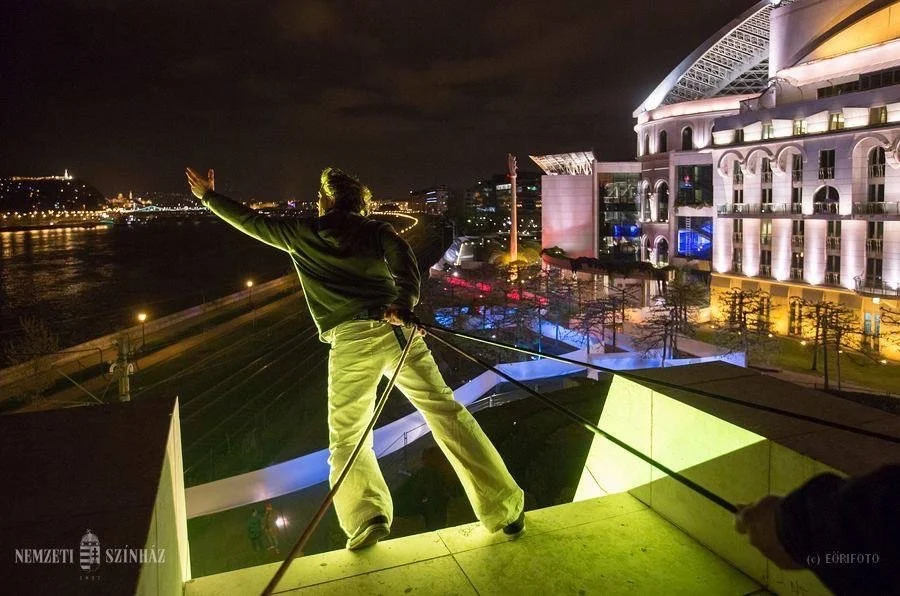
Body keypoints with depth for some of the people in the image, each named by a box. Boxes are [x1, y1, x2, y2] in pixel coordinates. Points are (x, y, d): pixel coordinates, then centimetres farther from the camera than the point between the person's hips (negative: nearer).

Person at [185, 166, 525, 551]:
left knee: (346, 438, 16)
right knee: (445, 412, 3)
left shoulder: (301, 234, 16)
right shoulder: (377, 230, 15)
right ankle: (505, 510, 5)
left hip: (350, 341, -1)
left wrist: (207, 196, 43)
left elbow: (251, 222, 29)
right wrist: (404, 304, -18)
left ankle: (366, 516, -1)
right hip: (394, 328, 1)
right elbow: (403, 258, -5)